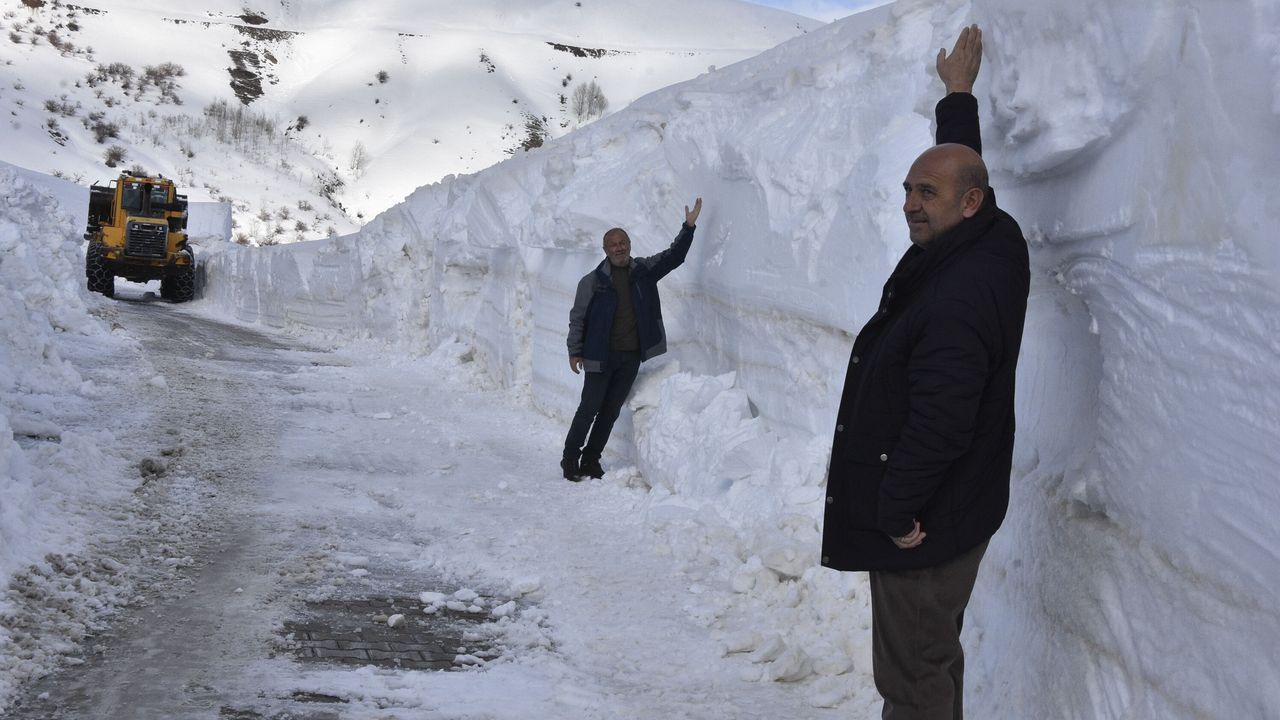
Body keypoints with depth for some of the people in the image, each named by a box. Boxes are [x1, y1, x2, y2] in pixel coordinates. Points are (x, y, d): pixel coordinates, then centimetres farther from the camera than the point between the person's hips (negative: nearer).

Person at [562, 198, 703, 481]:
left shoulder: (644, 270, 5)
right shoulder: (593, 280, -5)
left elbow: (673, 256, 6)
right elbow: (577, 317, -1)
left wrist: (688, 227, -5)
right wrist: (575, 351, -4)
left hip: (632, 356, 4)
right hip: (601, 356, -4)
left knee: (611, 410, 10)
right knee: (589, 408, -1)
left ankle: (591, 460, 21)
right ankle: (570, 458, 12)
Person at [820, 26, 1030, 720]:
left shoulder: (960, 299, -28)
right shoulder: (991, 241, 3)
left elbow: (940, 423, -31)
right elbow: (962, 162, 25)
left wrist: (897, 512, -20)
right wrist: (959, 94, 38)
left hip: (924, 524, -11)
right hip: (954, 508, 11)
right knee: (936, 654, 23)